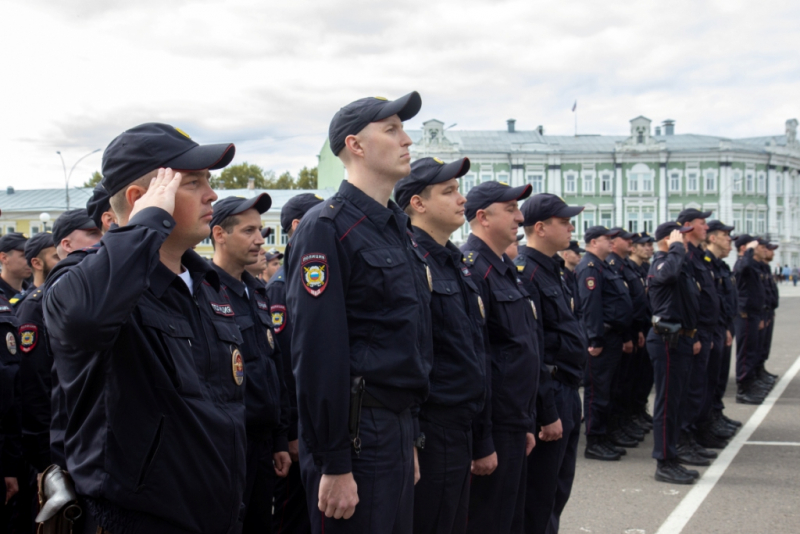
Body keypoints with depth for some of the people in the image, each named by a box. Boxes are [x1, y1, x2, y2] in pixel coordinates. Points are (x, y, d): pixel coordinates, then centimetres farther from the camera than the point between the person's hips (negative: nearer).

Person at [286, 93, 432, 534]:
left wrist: (410, 438, 18)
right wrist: (333, 465, -20)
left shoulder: (397, 229, 14)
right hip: (356, 431, -8)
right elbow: (317, 354, -19)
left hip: (398, 428, 9)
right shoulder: (327, 228, -13)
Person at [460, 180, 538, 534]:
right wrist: (481, 444, -22)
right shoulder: (473, 269, -17)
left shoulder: (505, 269, 14)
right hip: (493, 429, -10)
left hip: (514, 426, 10)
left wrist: (527, 423, 18)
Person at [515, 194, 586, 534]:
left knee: (559, 492, 18)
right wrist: (548, 413, -20)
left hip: (567, 392, 10)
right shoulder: (525, 273, -17)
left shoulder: (553, 270, 14)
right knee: (539, 497, 1)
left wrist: (570, 397, 15)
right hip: (547, 395, -10)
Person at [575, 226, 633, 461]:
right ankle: (594, 443, 1)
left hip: (614, 338, 10)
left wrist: (626, 336, 22)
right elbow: (590, 307, -22)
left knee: (606, 389, 16)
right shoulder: (589, 268, -14)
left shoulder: (604, 267, 20)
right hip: (602, 339, -10)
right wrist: (595, 341, -25)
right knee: (597, 390, -5)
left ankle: (605, 435, 26)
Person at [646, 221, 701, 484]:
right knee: (667, 403, -4)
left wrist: (693, 336, 19)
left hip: (681, 339, 10)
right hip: (667, 341, -10)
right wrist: (677, 247, -24)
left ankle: (671, 460, 22)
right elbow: (669, 273, -41)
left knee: (675, 401, 14)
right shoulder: (661, 264, -14)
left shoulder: (682, 264, 17)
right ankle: (664, 464, 2)